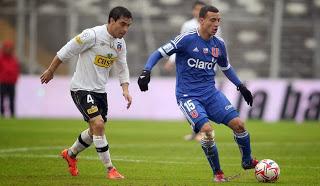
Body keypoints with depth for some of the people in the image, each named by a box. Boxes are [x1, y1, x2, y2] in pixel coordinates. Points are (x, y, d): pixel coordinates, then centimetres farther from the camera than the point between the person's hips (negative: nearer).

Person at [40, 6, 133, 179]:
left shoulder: (120, 43, 2)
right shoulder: (92, 35, -21)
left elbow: (122, 68, 14)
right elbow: (65, 52, -12)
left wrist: (125, 89, -1)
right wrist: (50, 71, -3)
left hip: (100, 90, 8)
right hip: (81, 88, -8)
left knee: (95, 130, 15)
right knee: (98, 124, -20)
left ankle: (70, 154, 40)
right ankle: (110, 169, -13)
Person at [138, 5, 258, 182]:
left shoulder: (219, 44, 6)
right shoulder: (186, 39, -12)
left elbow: (225, 67, 25)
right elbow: (159, 53, -9)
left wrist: (241, 86, 23)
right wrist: (146, 71, -23)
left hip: (210, 93, 5)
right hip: (187, 96, -5)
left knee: (238, 124, -5)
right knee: (207, 129, -24)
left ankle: (247, 161, 22)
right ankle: (217, 173, -4)